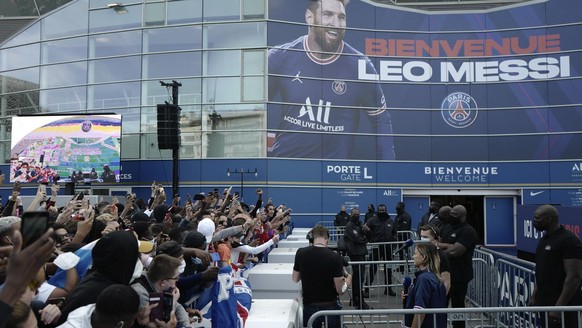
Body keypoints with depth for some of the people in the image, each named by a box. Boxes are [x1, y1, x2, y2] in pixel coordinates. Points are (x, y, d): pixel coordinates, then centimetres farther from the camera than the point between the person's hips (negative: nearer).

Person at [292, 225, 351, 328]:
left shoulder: (301, 253, -10)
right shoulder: (335, 257, -18)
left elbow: (295, 279, 4)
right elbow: (340, 290, -13)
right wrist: (348, 280, 7)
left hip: (309, 306, 2)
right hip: (330, 306, -2)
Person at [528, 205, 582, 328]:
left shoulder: (569, 240, -15)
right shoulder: (544, 239, 12)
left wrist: (559, 307, -23)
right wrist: (534, 296, 16)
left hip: (563, 306, -8)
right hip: (544, 303, 8)